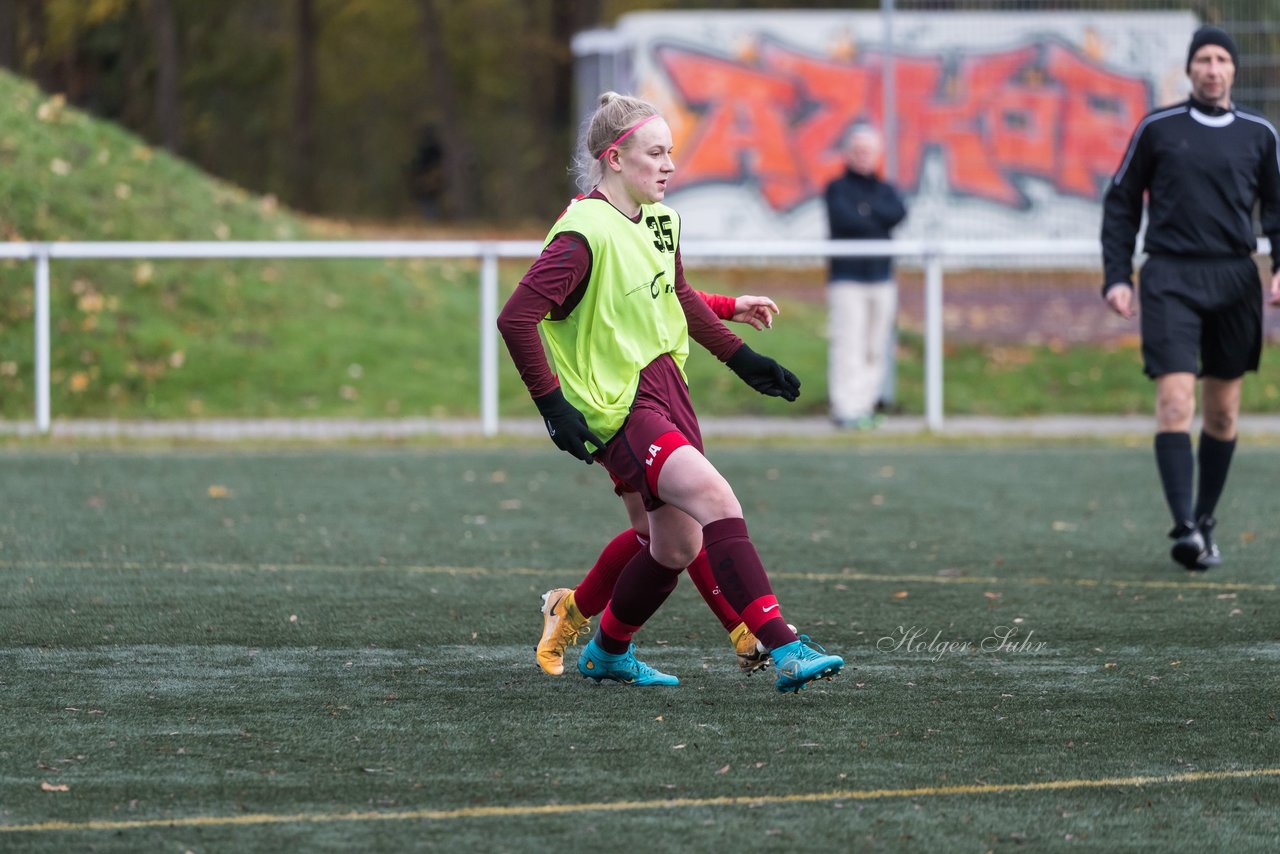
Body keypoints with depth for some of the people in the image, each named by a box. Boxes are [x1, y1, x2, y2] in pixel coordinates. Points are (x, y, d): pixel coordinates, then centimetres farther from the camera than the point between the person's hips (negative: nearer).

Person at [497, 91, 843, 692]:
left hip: (665, 382, 9)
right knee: (717, 501, -24)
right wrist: (552, 405, -24)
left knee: (678, 548, 11)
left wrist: (740, 358, 23)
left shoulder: (661, 221, 7)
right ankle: (784, 651, -28)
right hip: (616, 407, -9)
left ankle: (607, 653, 35)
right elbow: (516, 317, -23)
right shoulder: (584, 235, -20)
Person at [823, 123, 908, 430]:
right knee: (848, 344, -12)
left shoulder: (885, 190, 16)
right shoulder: (837, 188, 3)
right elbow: (843, 219, -15)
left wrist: (867, 210, -11)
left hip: (881, 278, 5)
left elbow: (898, 213, -5)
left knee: (876, 347, 4)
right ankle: (845, 408, -13)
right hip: (847, 277, -5)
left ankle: (865, 404, 10)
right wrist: (877, 221, -4)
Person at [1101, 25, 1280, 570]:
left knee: (1223, 413, 7)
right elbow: (1121, 203, 10)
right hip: (1169, 279, -3)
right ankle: (1184, 527, -21)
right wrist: (1116, 276, 1)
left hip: (1234, 279, 3)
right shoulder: (1157, 129, 5)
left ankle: (1205, 524, 20)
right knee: (1175, 402, -15)